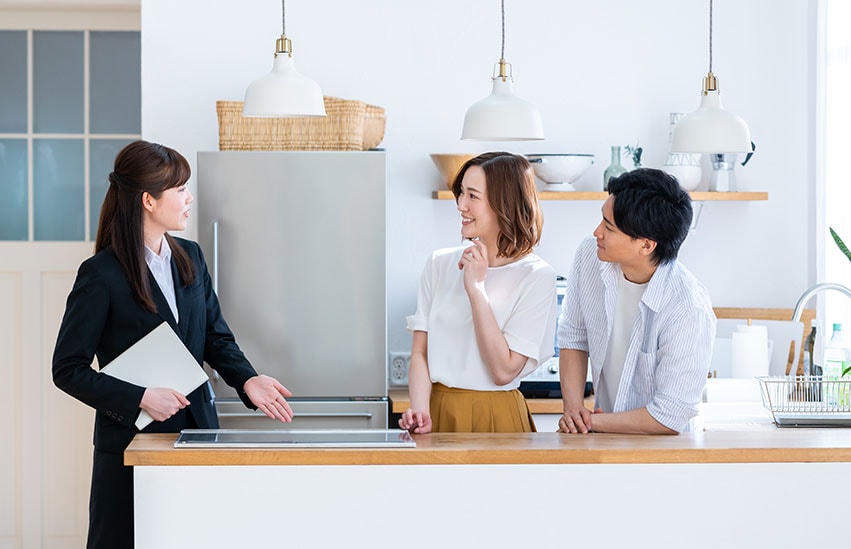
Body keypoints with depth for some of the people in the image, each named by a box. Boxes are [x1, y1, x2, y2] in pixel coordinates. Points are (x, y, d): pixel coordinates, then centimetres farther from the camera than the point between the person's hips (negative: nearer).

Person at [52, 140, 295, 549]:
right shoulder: (101, 275, -11)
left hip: (196, 428, 6)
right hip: (132, 438, -5)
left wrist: (246, 380, -4)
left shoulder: (190, 258, 9)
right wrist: (141, 398, -19)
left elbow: (216, 335, 14)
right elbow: (68, 369, -10)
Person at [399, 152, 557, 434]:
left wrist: (476, 288, -12)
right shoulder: (440, 263, 7)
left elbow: (504, 372, -10)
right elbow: (420, 351, 4)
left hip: (495, 418, -3)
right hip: (438, 410, 3)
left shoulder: (537, 277, -4)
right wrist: (420, 412, -13)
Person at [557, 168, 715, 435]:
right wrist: (572, 408, -4)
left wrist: (592, 422, -9)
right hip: (605, 433, 6)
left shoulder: (689, 311, -22)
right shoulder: (589, 255, -5)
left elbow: (670, 417, -17)